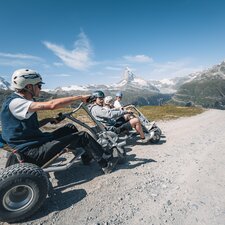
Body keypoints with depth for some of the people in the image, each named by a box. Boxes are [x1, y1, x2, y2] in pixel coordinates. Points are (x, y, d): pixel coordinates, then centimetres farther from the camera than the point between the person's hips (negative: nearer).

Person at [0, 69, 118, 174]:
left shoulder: (21, 101, 11)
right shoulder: (15, 103, -20)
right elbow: (52, 105, -33)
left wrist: (48, 120, 5)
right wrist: (80, 97, -26)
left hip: (35, 144, 10)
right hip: (32, 153, -10)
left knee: (70, 128, 13)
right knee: (83, 136, -12)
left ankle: (86, 155, 26)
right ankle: (106, 164, 3)